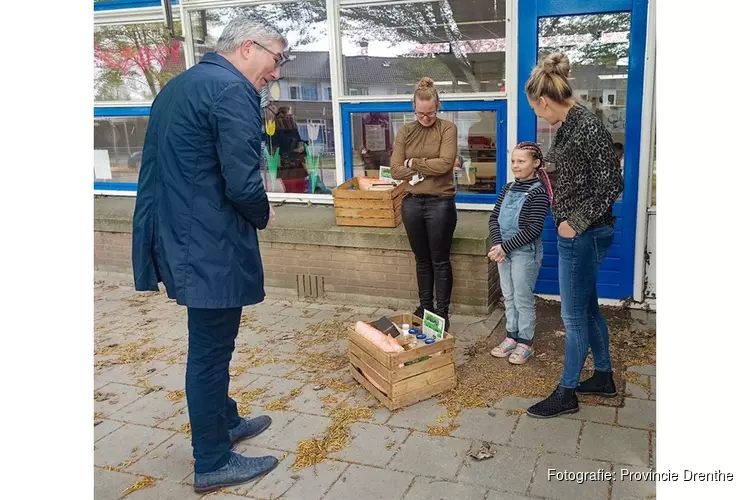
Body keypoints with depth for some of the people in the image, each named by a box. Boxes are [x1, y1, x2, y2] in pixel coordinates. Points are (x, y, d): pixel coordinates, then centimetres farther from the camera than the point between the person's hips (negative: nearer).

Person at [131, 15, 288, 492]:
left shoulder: (179, 85, 14)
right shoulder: (232, 91, -17)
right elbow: (243, 184, -24)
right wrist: (263, 215, -3)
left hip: (180, 237, 10)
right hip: (211, 247, -10)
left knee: (210, 343, 23)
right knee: (211, 350, 3)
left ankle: (224, 422, 41)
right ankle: (213, 463, 19)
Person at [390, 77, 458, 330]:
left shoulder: (447, 129, -4)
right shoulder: (405, 131, 5)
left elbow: (445, 163, -18)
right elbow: (396, 170, -3)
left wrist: (413, 163, -9)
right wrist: (428, 170, -11)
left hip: (440, 203, -4)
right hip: (412, 202, 4)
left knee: (440, 260, 6)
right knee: (422, 260, 16)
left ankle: (442, 312, 18)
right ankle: (425, 307, 29)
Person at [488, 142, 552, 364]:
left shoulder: (538, 191, -12)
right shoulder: (508, 188, 9)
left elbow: (534, 229, -18)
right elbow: (494, 218, 6)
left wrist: (505, 247, -18)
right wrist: (497, 245, -10)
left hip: (525, 252, -7)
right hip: (504, 249, 7)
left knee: (523, 298, 3)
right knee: (508, 296, 14)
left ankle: (525, 343, 15)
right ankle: (512, 337, 27)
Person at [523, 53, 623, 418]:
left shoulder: (588, 127, -20)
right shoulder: (569, 125, 8)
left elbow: (610, 185, -20)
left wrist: (576, 223, -19)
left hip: (583, 235, -10)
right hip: (576, 234, 10)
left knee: (574, 315, 2)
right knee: (587, 308, 19)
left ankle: (566, 394, 16)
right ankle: (603, 378, 35)